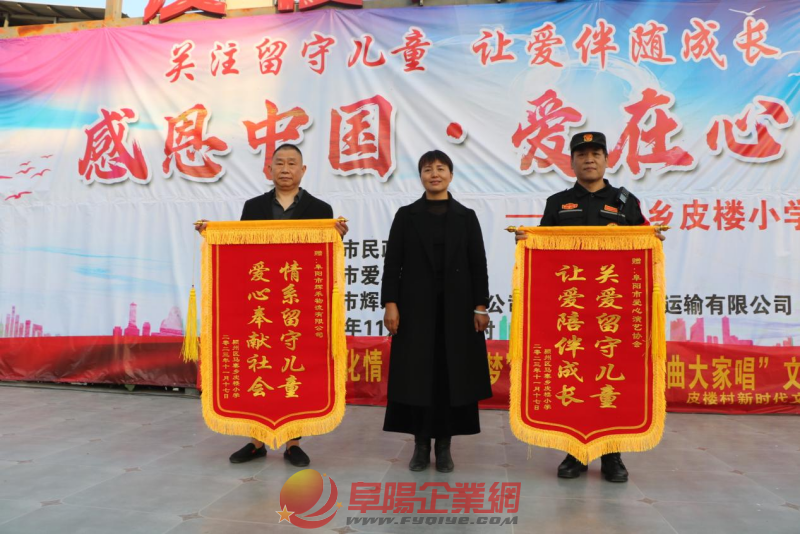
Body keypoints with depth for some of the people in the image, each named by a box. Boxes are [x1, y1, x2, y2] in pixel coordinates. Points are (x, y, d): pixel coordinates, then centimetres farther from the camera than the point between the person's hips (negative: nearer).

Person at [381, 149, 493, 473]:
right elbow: (393, 262, 2)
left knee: (451, 374, 3)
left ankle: (444, 445, 16)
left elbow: (478, 264, 5)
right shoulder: (406, 215, 7)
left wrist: (480, 306, -2)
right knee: (417, 374, 2)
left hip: (456, 307, 1)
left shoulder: (466, 216, 8)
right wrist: (390, 303, -7)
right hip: (415, 307, 0)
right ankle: (421, 445, 14)